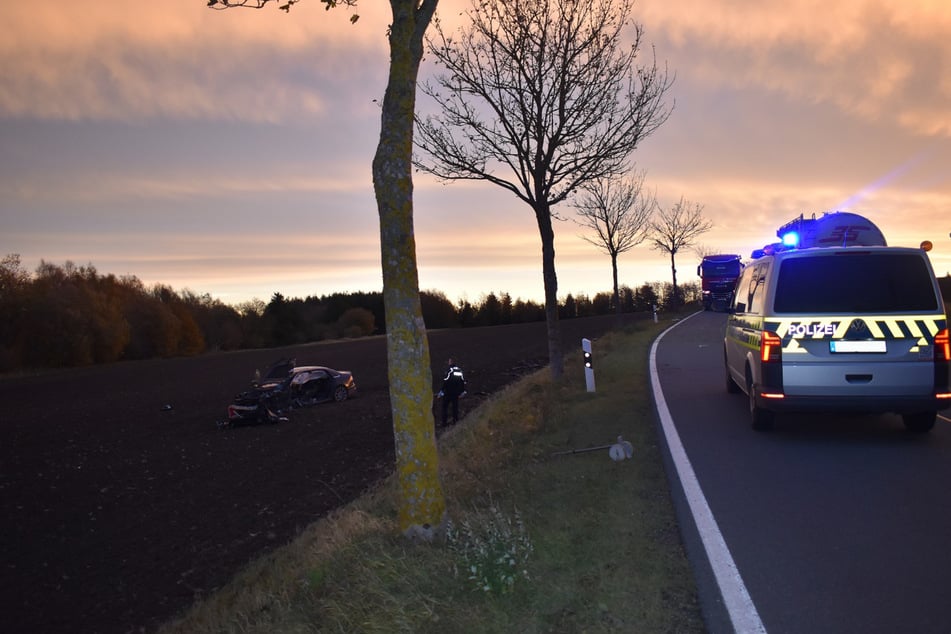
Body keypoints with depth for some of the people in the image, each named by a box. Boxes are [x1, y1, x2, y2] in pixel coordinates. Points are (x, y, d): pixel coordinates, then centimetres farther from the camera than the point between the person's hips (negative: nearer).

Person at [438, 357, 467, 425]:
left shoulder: (449, 369, -14)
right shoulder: (459, 369, 6)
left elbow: (445, 381, -18)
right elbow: (463, 381, 12)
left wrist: (441, 391, -11)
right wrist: (463, 391, 20)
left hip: (448, 392, -5)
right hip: (456, 392, 5)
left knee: (445, 406, 5)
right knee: (455, 406, 14)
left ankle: (444, 421, 2)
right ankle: (456, 420, 16)